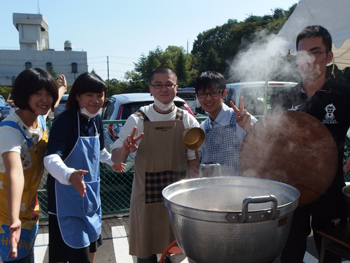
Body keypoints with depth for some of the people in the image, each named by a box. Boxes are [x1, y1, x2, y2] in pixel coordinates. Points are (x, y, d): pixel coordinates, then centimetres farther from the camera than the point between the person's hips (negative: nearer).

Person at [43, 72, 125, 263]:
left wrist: (111, 161, 34)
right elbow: (50, 158, -35)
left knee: (91, 245, 23)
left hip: (91, 192, 7)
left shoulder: (96, 120, 1)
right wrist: (69, 175, -54)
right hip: (68, 195, -7)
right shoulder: (65, 120, -22)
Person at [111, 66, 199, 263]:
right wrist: (125, 150, -24)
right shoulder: (138, 120, -5)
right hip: (146, 196, -1)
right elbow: (116, 158, -2)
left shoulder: (187, 121, -2)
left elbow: (193, 160, 3)